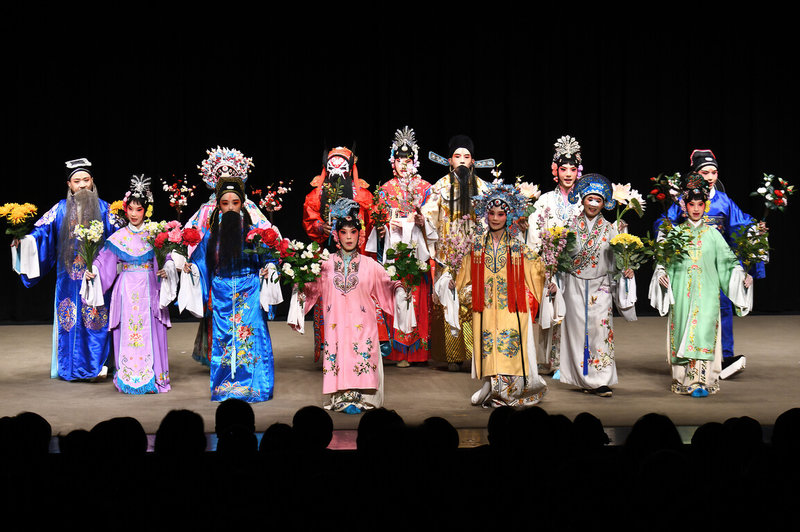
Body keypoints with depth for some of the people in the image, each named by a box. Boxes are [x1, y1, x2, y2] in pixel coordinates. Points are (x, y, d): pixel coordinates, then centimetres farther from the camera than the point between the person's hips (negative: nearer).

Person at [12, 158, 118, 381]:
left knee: (96, 318, -4)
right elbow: (41, 231, 1)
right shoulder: (60, 209, 7)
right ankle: (71, 365, 8)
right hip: (69, 277, 1)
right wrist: (23, 240, -15)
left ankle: (98, 363, -2)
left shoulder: (103, 208, 5)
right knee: (70, 318, 2)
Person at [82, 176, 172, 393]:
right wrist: (92, 272, -15)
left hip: (149, 291, -1)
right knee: (126, 334, 0)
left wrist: (166, 271, -18)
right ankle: (127, 379, 6)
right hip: (126, 292, 1)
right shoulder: (118, 237, 6)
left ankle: (153, 379, 2)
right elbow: (104, 261, 1)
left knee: (149, 333, -3)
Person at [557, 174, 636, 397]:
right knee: (579, 328, -1)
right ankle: (585, 379, 8)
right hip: (575, 285, 0)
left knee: (601, 326, -10)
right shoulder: (572, 226, 6)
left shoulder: (609, 229, 7)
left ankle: (601, 380, -9)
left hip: (600, 285, 0)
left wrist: (627, 270, -11)